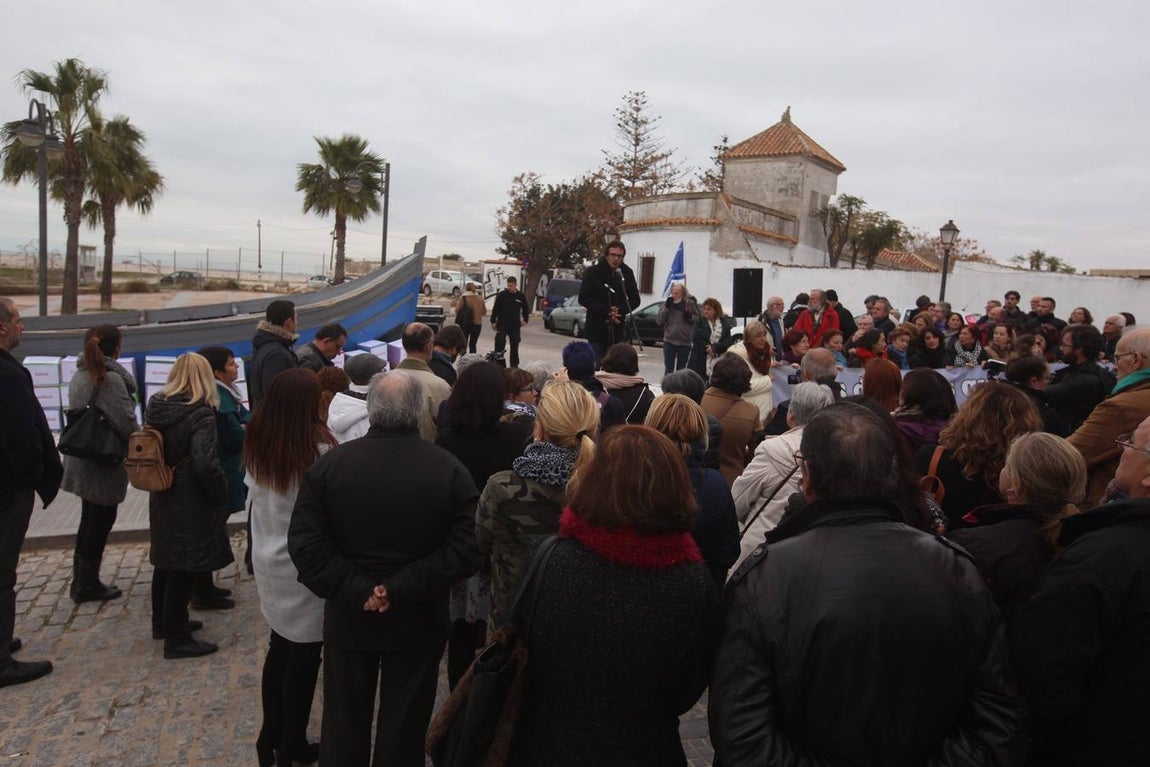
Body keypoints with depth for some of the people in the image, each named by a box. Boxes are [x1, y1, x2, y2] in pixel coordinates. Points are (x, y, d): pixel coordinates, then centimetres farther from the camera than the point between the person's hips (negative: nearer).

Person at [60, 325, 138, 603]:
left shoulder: (79, 376, 7)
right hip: (105, 463, -8)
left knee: (90, 518, 18)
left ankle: (81, 581, 27)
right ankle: (87, 584, 14)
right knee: (101, 521, 4)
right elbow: (127, 422, -20)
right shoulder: (111, 379, -20)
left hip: (82, 460, 8)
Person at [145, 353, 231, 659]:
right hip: (190, 503, -8)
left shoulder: (155, 408, 2)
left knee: (166, 562, 22)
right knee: (184, 569, 1)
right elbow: (206, 465, -28)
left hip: (161, 498, 8)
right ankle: (177, 638, 10)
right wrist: (221, 493, -14)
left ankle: (163, 623, 38)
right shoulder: (201, 415, -21)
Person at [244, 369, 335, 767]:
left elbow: (254, 493, 5)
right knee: (303, 656, 10)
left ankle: (271, 735, 34)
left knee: (279, 648, 21)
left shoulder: (256, 447, -3)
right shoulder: (319, 449, -23)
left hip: (269, 561, 6)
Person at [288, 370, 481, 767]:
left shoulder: (327, 464, -9)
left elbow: (304, 544, -13)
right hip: (418, 623, -1)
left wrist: (355, 591, -14)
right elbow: (467, 549, -18)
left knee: (344, 726, 21)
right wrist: (400, 590, -18)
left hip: (348, 620, 1)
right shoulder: (451, 470, -12)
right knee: (403, 730, 17)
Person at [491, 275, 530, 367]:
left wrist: (525, 320, 8)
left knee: (515, 345, 9)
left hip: (515, 325, 3)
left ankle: (514, 364, 21)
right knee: (500, 341, -19)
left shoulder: (521, 296, 3)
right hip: (502, 324, -3)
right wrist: (493, 321, -6)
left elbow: (526, 309, 17)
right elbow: (495, 308, -2)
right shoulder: (502, 295, -4)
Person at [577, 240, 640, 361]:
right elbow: (583, 298, -8)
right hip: (597, 329, -3)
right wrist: (607, 311, -17)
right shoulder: (593, 272, -3)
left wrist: (620, 310, -13)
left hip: (618, 330, 3)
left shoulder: (627, 273, 5)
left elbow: (635, 299, 6)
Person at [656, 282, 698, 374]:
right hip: (669, 341, 0)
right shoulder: (668, 302, 0)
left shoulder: (690, 303, -3)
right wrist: (666, 307, -14)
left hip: (685, 342, 0)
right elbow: (659, 320, -3)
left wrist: (690, 316, -15)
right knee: (668, 368, 3)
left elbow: (698, 319, 5)